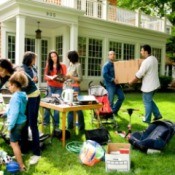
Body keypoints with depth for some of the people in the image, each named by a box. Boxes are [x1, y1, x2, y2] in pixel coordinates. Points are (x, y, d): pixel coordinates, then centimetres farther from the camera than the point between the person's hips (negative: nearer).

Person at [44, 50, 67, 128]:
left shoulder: (62, 66, 5)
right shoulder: (48, 66, 9)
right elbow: (45, 76, 2)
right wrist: (51, 77, -18)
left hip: (59, 87, -1)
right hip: (50, 87, 1)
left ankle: (56, 124, 7)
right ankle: (46, 121, 11)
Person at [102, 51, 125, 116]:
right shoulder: (106, 65, -8)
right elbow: (104, 75, -20)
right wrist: (113, 79, -24)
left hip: (117, 84, 7)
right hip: (110, 84, -7)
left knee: (122, 97, 9)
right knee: (110, 100, -3)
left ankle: (115, 110, 24)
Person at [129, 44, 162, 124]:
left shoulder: (146, 61, -23)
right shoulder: (154, 59, 7)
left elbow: (139, 75, -21)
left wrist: (131, 82, -8)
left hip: (148, 86, -9)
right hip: (154, 84, 9)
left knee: (147, 102, 4)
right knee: (150, 100, 22)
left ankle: (147, 119, 15)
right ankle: (157, 115, 24)